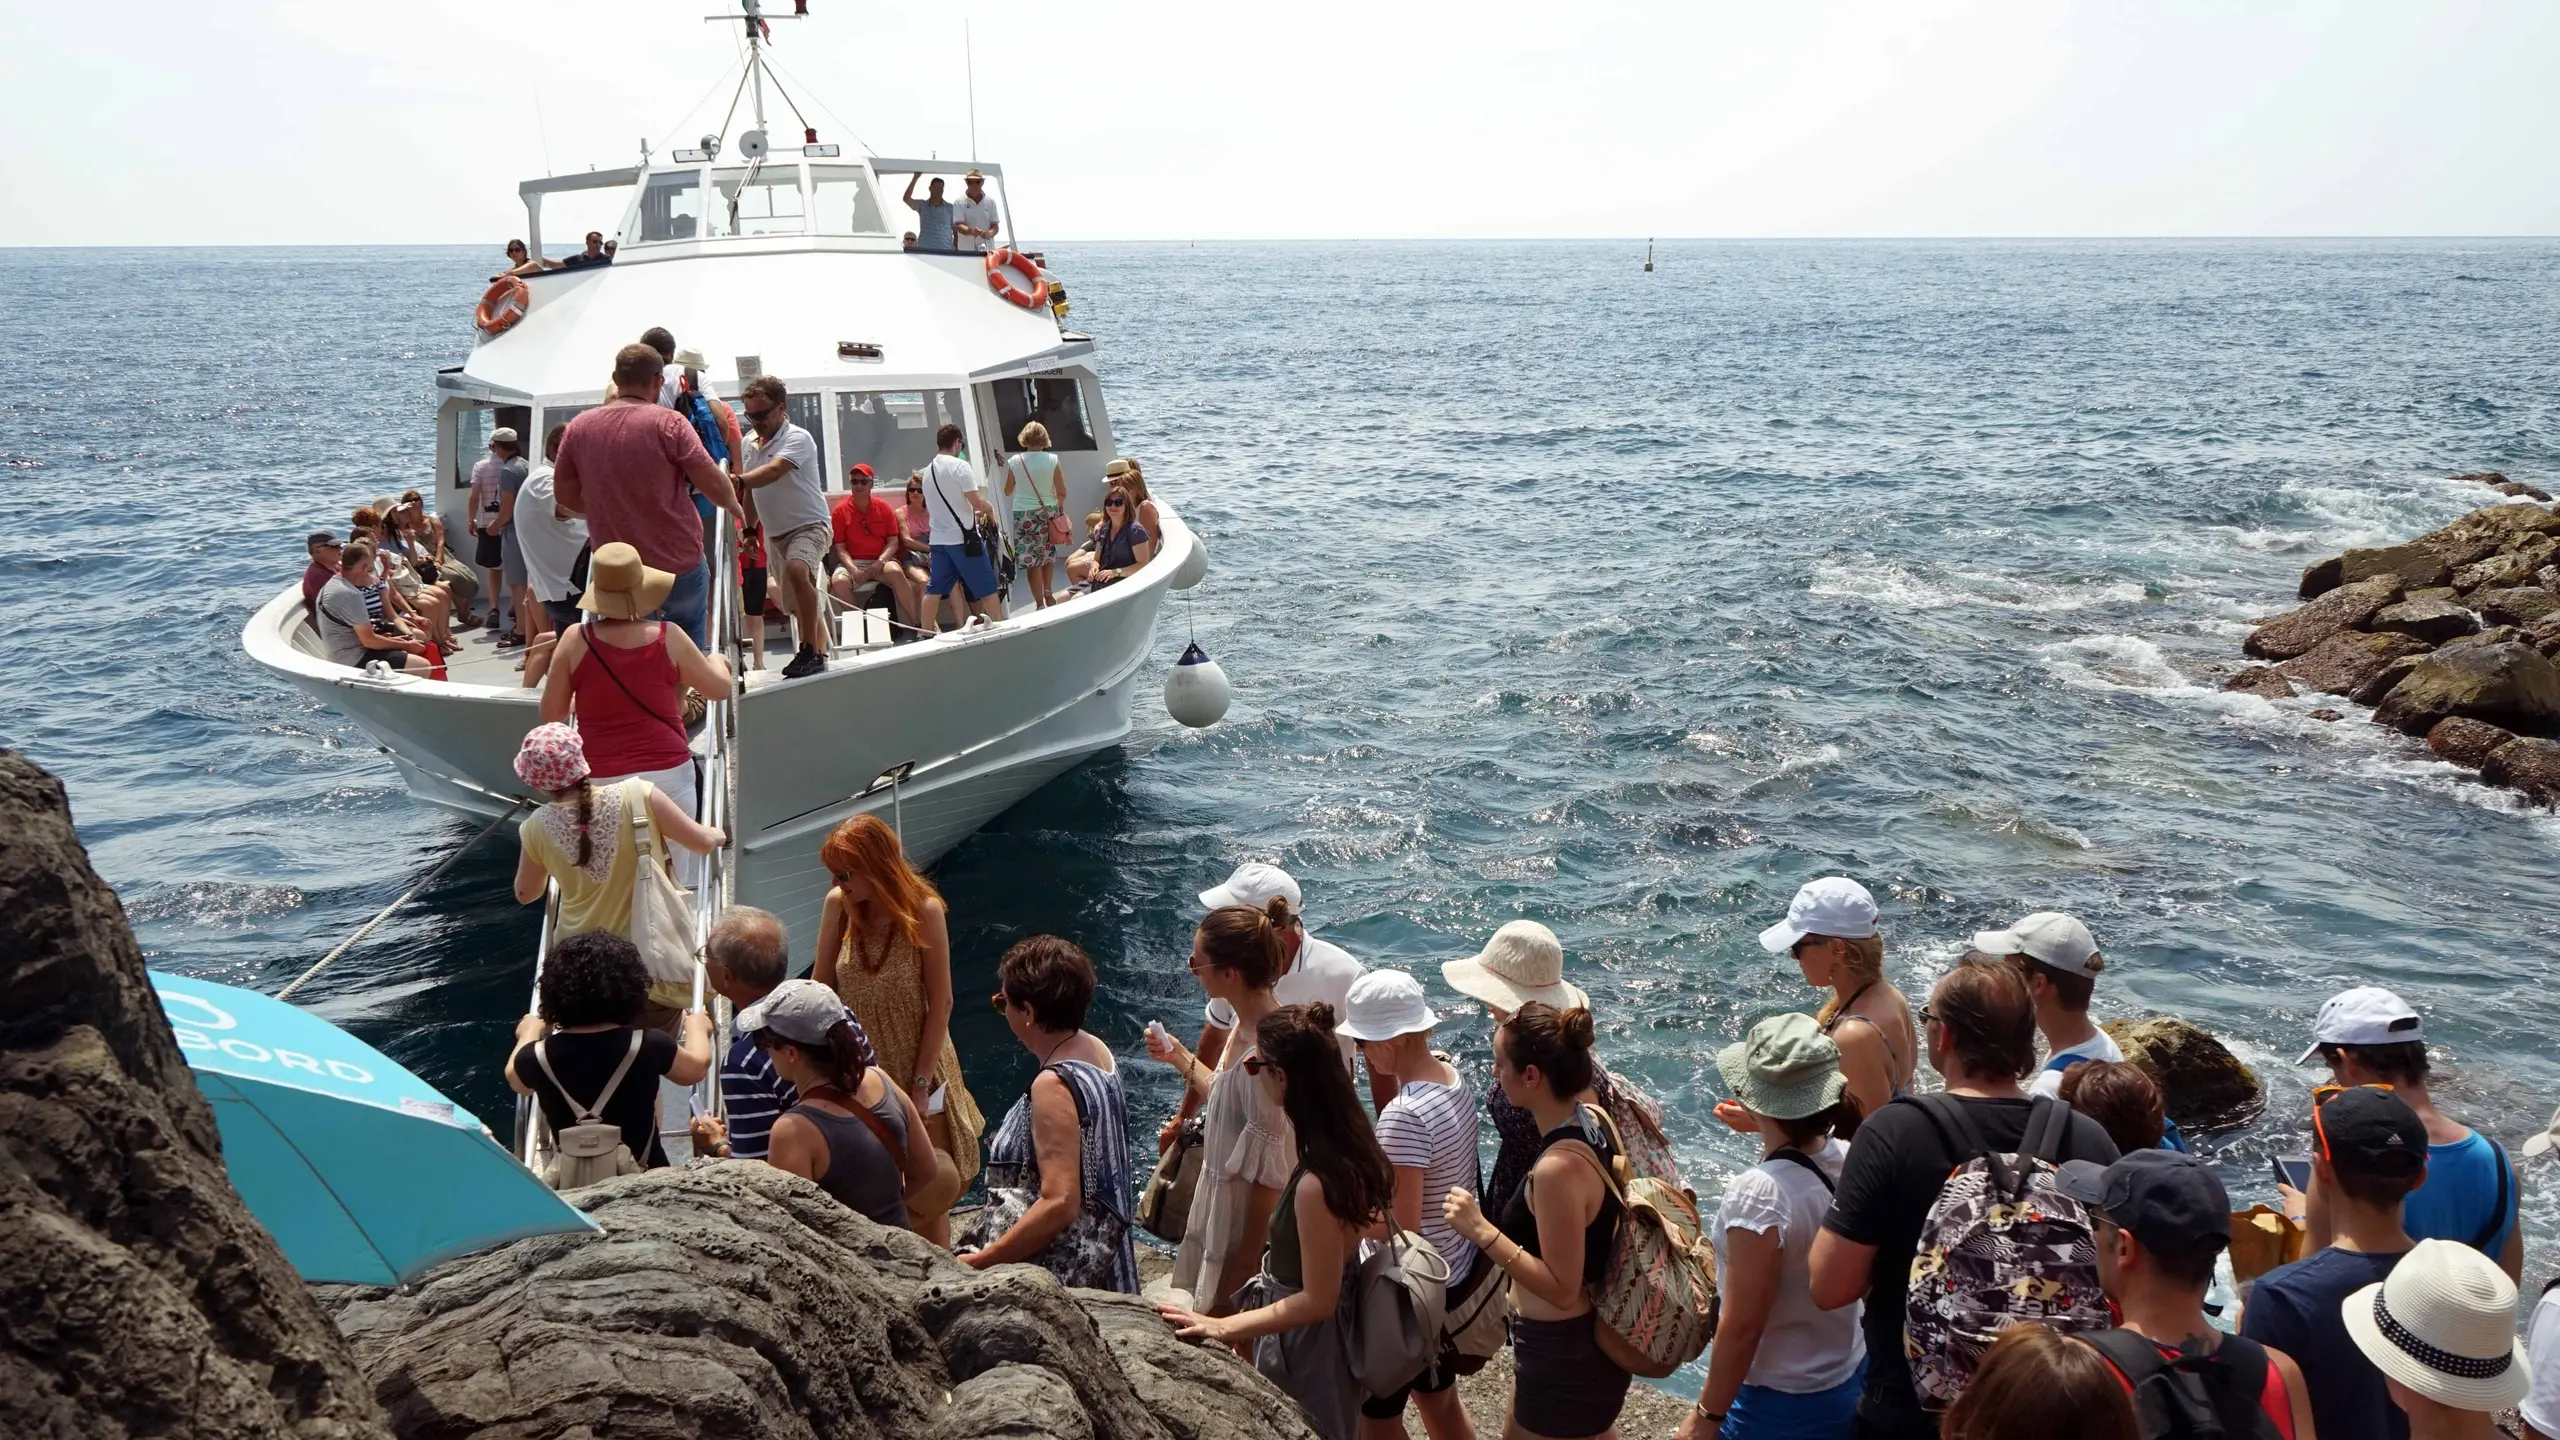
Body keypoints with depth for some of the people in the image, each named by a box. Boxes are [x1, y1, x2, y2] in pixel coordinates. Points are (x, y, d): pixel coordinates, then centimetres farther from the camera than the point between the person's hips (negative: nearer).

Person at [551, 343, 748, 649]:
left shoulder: (579, 427, 0)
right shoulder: (668, 422, -13)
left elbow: (564, 493, 9)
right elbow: (713, 483, -15)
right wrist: (734, 506, 6)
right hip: (678, 562, -3)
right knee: (688, 641, 14)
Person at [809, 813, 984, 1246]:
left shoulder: (924, 910, -17)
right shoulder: (838, 905, -9)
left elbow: (940, 1004, -13)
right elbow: (821, 989, -2)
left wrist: (920, 1086, -13)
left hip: (916, 1069, -2)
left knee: (927, 1195, 9)